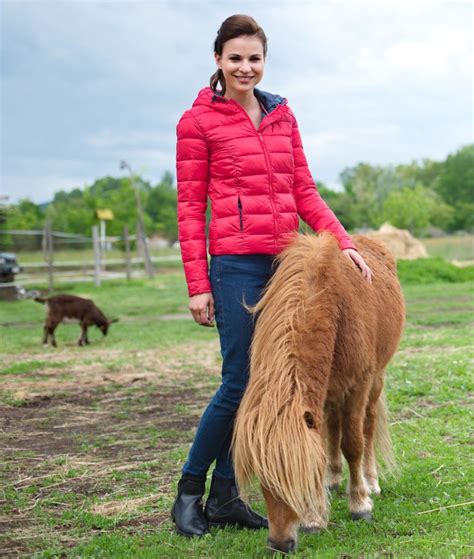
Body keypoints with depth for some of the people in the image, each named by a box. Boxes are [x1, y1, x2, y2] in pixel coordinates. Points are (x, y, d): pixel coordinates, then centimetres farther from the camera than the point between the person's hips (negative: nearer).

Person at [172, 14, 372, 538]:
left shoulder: (282, 115, 14)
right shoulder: (198, 121, -1)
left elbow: (304, 191, 15)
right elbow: (190, 208, -3)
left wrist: (343, 241, 2)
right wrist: (198, 286, -7)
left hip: (285, 261, 6)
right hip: (236, 264, -5)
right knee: (239, 381, -6)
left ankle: (225, 496, 18)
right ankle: (189, 491, 12)